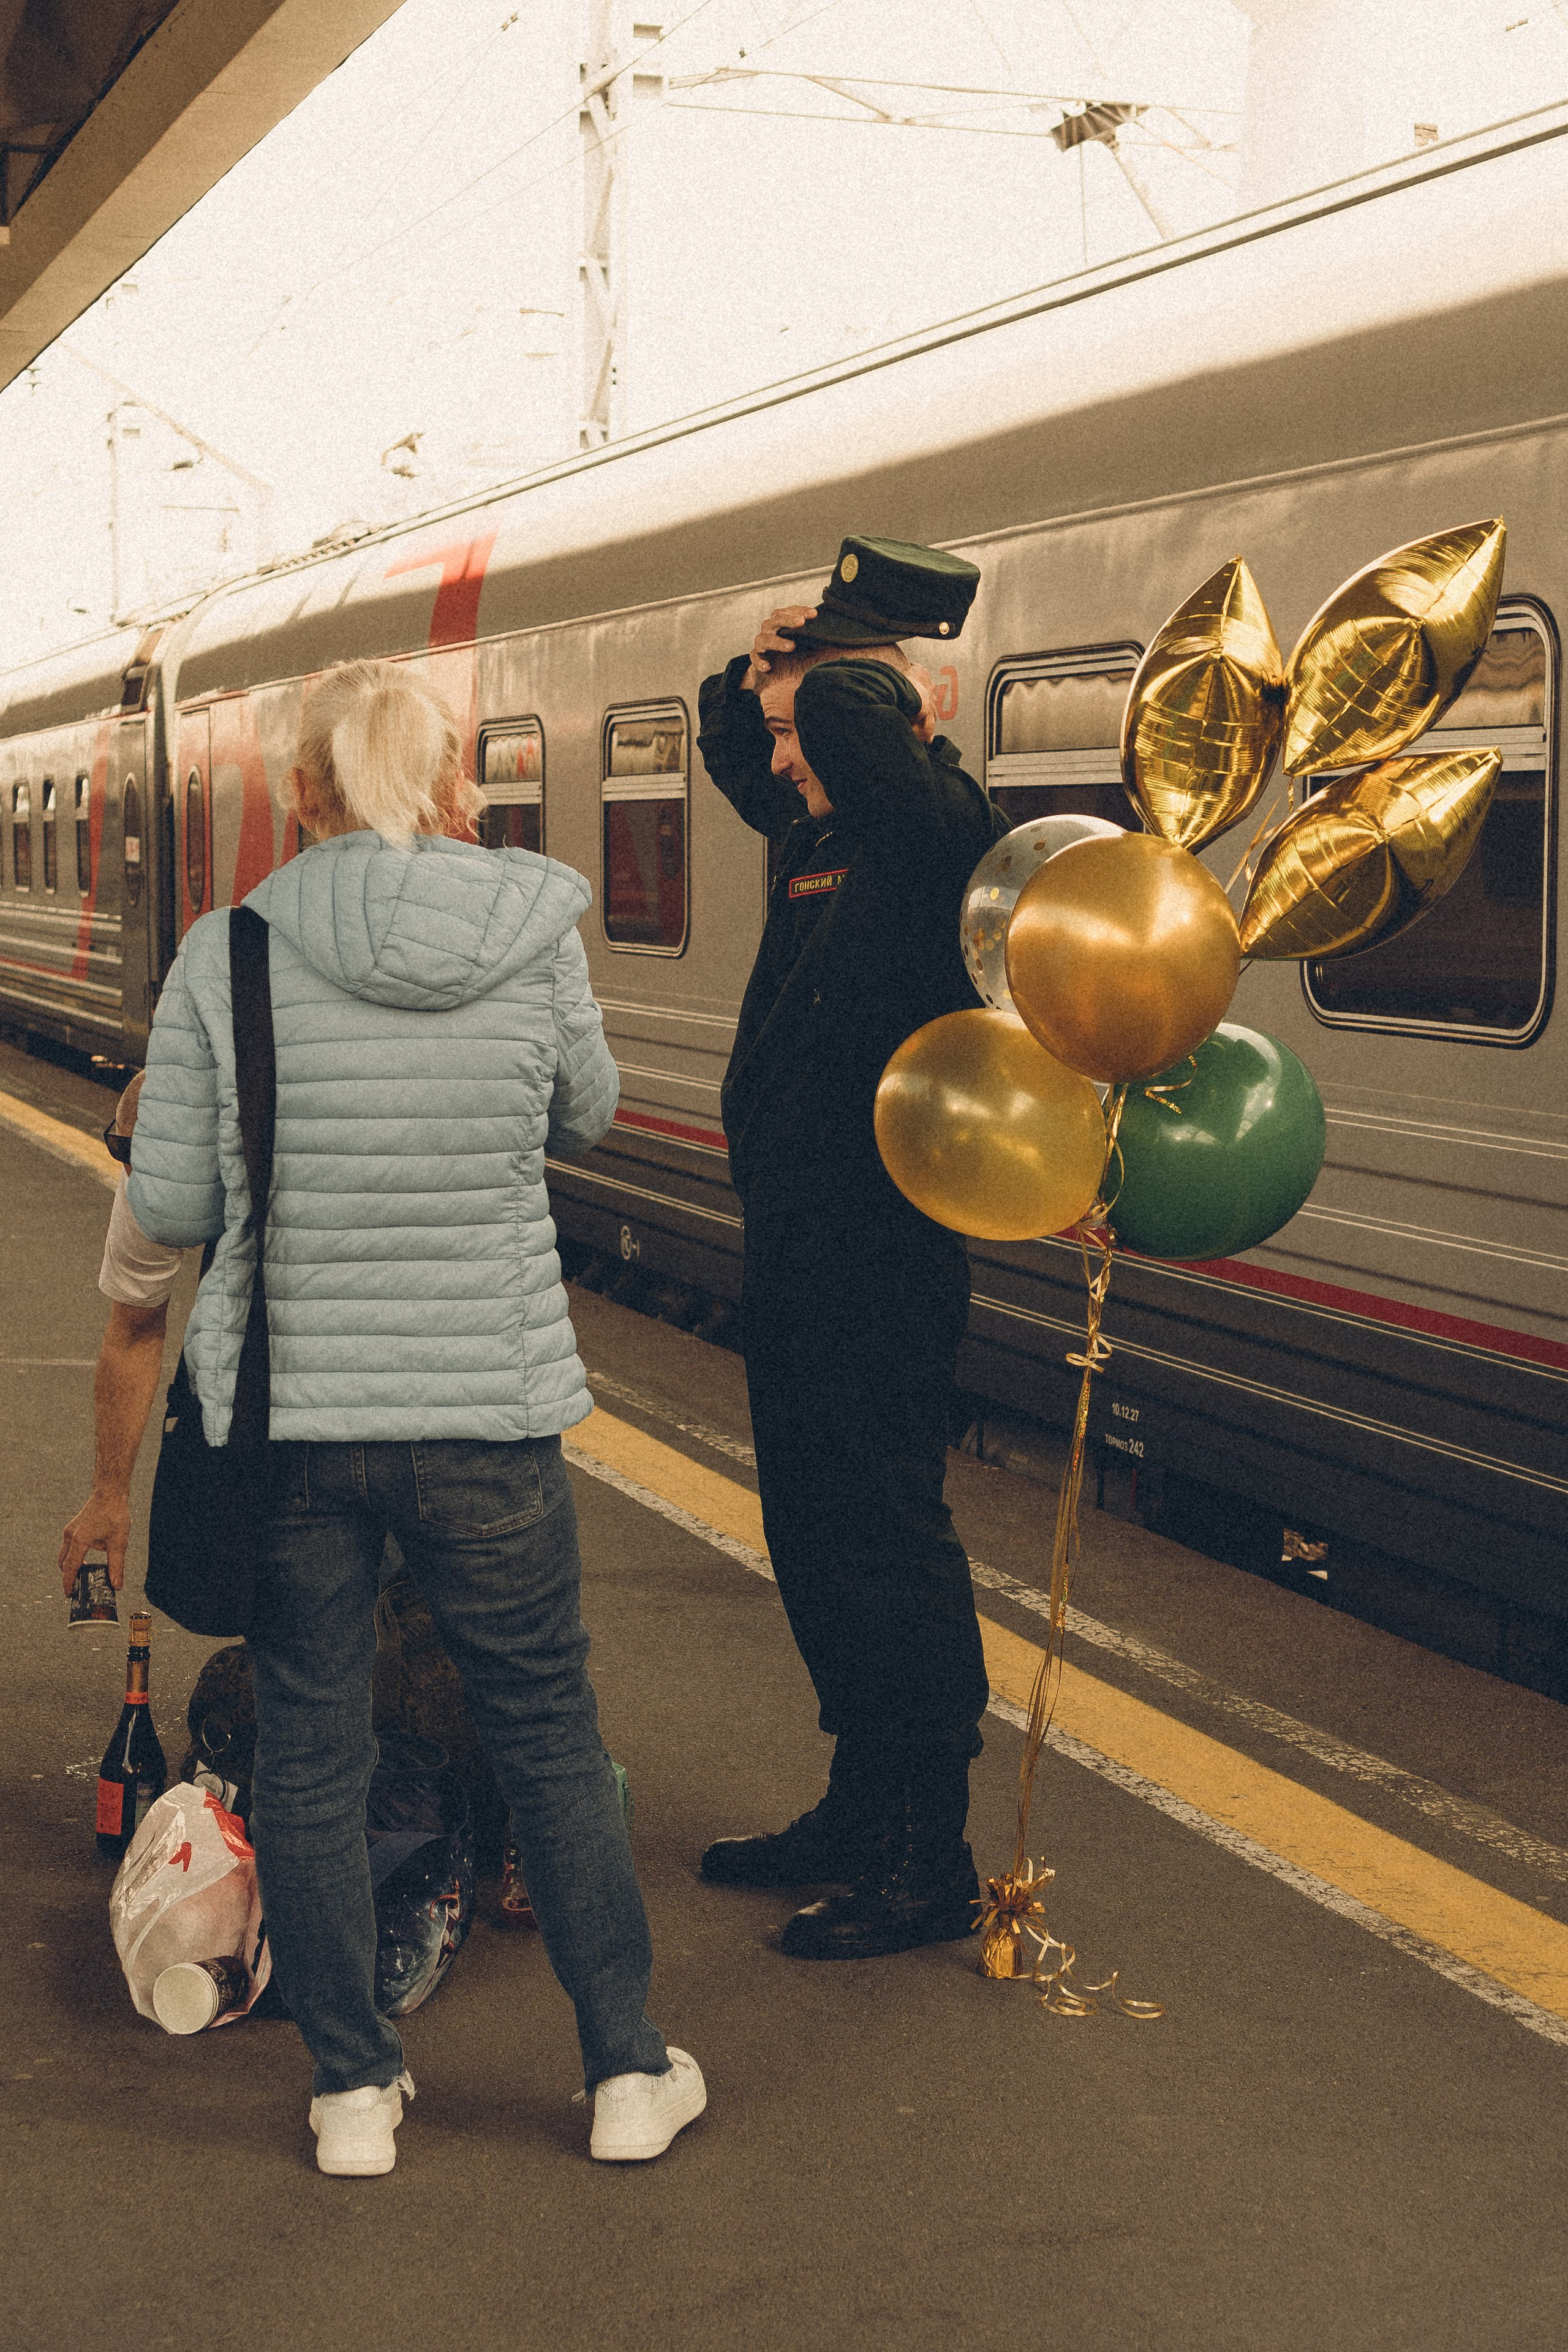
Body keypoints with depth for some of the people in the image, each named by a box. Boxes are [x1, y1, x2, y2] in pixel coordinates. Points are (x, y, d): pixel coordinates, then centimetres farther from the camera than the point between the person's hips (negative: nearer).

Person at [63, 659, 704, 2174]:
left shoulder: (222, 955, -7)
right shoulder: (535, 938, -7)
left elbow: (169, 1205, -4)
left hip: (286, 1410, 0)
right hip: (491, 1412, 0)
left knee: (307, 1752, 15)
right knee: (550, 1741, 15)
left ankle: (353, 2089, 24)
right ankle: (629, 2073, 25)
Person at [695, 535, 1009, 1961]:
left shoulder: (932, 833, -17)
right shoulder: (823, 836, 10)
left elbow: (853, 713, -36)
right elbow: (735, 750, 29)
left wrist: (820, 680, -13)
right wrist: (760, 675, 8)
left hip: (881, 1266, -10)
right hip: (798, 1255, 10)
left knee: (885, 1543, -2)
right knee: (816, 1540, 17)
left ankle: (931, 1866, 11)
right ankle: (863, 1816, 32)